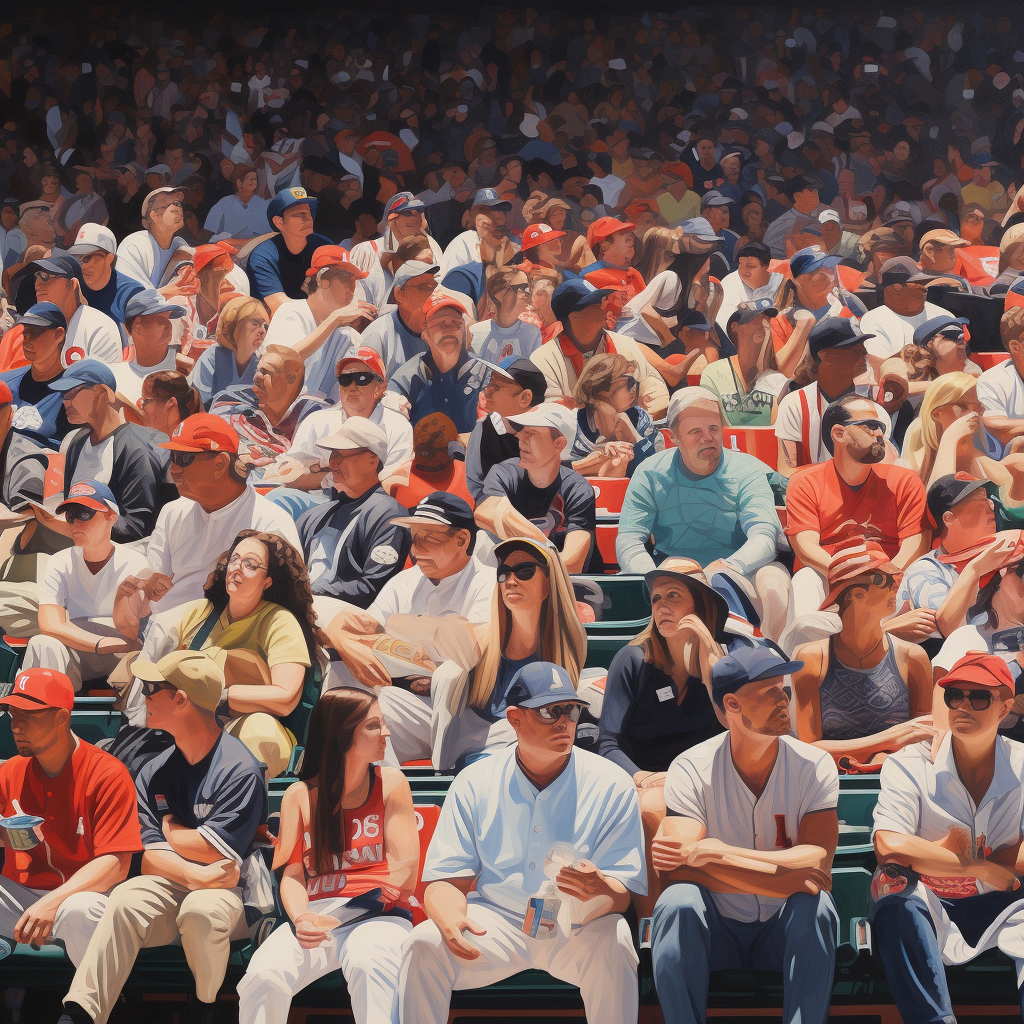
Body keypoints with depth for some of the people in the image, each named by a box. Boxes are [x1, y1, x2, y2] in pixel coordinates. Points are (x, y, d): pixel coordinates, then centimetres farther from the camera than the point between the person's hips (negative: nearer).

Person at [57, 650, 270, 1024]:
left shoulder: (239, 769, -10)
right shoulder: (153, 773, 9)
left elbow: (215, 851, -16)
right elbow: (151, 858, 0)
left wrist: (170, 829, 3)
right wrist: (194, 874, -22)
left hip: (234, 890, -4)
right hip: (171, 886, 4)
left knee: (201, 908, -37)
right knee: (125, 900, -27)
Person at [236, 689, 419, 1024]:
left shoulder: (390, 783, 10)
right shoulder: (300, 795, 14)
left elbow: (405, 873, 4)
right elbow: (293, 875, 7)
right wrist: (301, 919, -16)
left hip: (378, 916, -1)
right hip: (316, 916, 2)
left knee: (367, 967, -39)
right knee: (263, 975, -29)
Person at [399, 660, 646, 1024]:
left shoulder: (612, 785, -2)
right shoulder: (474, 783, 2)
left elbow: (622, 895, -7)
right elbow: (445, 880, -1)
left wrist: (601, 891, -34)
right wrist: (450, 920, -27)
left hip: (576, 930, -1)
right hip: (493, 922, 1)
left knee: (612, 944, -33)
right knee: (424, 944, -25)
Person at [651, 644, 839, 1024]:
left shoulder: (814, 767, -7)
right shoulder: (691, 769, -10)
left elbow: (819, 863, -21)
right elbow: (674, 872, -23)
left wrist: (715, 852, -26)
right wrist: (786, 877, -29)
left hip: (785, 935, 1)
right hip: (715, 932, 0)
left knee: (816, 905, -30)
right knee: (678, 902, -31)